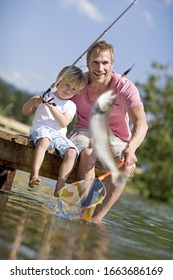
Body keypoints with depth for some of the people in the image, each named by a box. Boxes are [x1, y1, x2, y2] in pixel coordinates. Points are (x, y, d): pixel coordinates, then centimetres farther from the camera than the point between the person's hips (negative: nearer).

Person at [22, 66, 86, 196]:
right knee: (44, 140, -40)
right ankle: (34, 175, -49)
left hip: (59, 135, 3)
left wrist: (52, 106, -11)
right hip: (41, 129, -2)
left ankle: (59, 188, -28)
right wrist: (34, 101, -4)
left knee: (72, 152, -26)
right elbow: (25, 111, 16)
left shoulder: (70, 105, 17)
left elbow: (64, 123, -3)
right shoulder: (44, 96, 18)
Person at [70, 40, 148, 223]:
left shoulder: (125, 88, -18)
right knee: (88, 153, -35)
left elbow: (141, 123, -31)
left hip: (116, 138, -1)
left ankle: (97, 218, -28)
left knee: (126, 166, -31)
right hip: (85, 132, 1)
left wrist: (131, 148, -52)